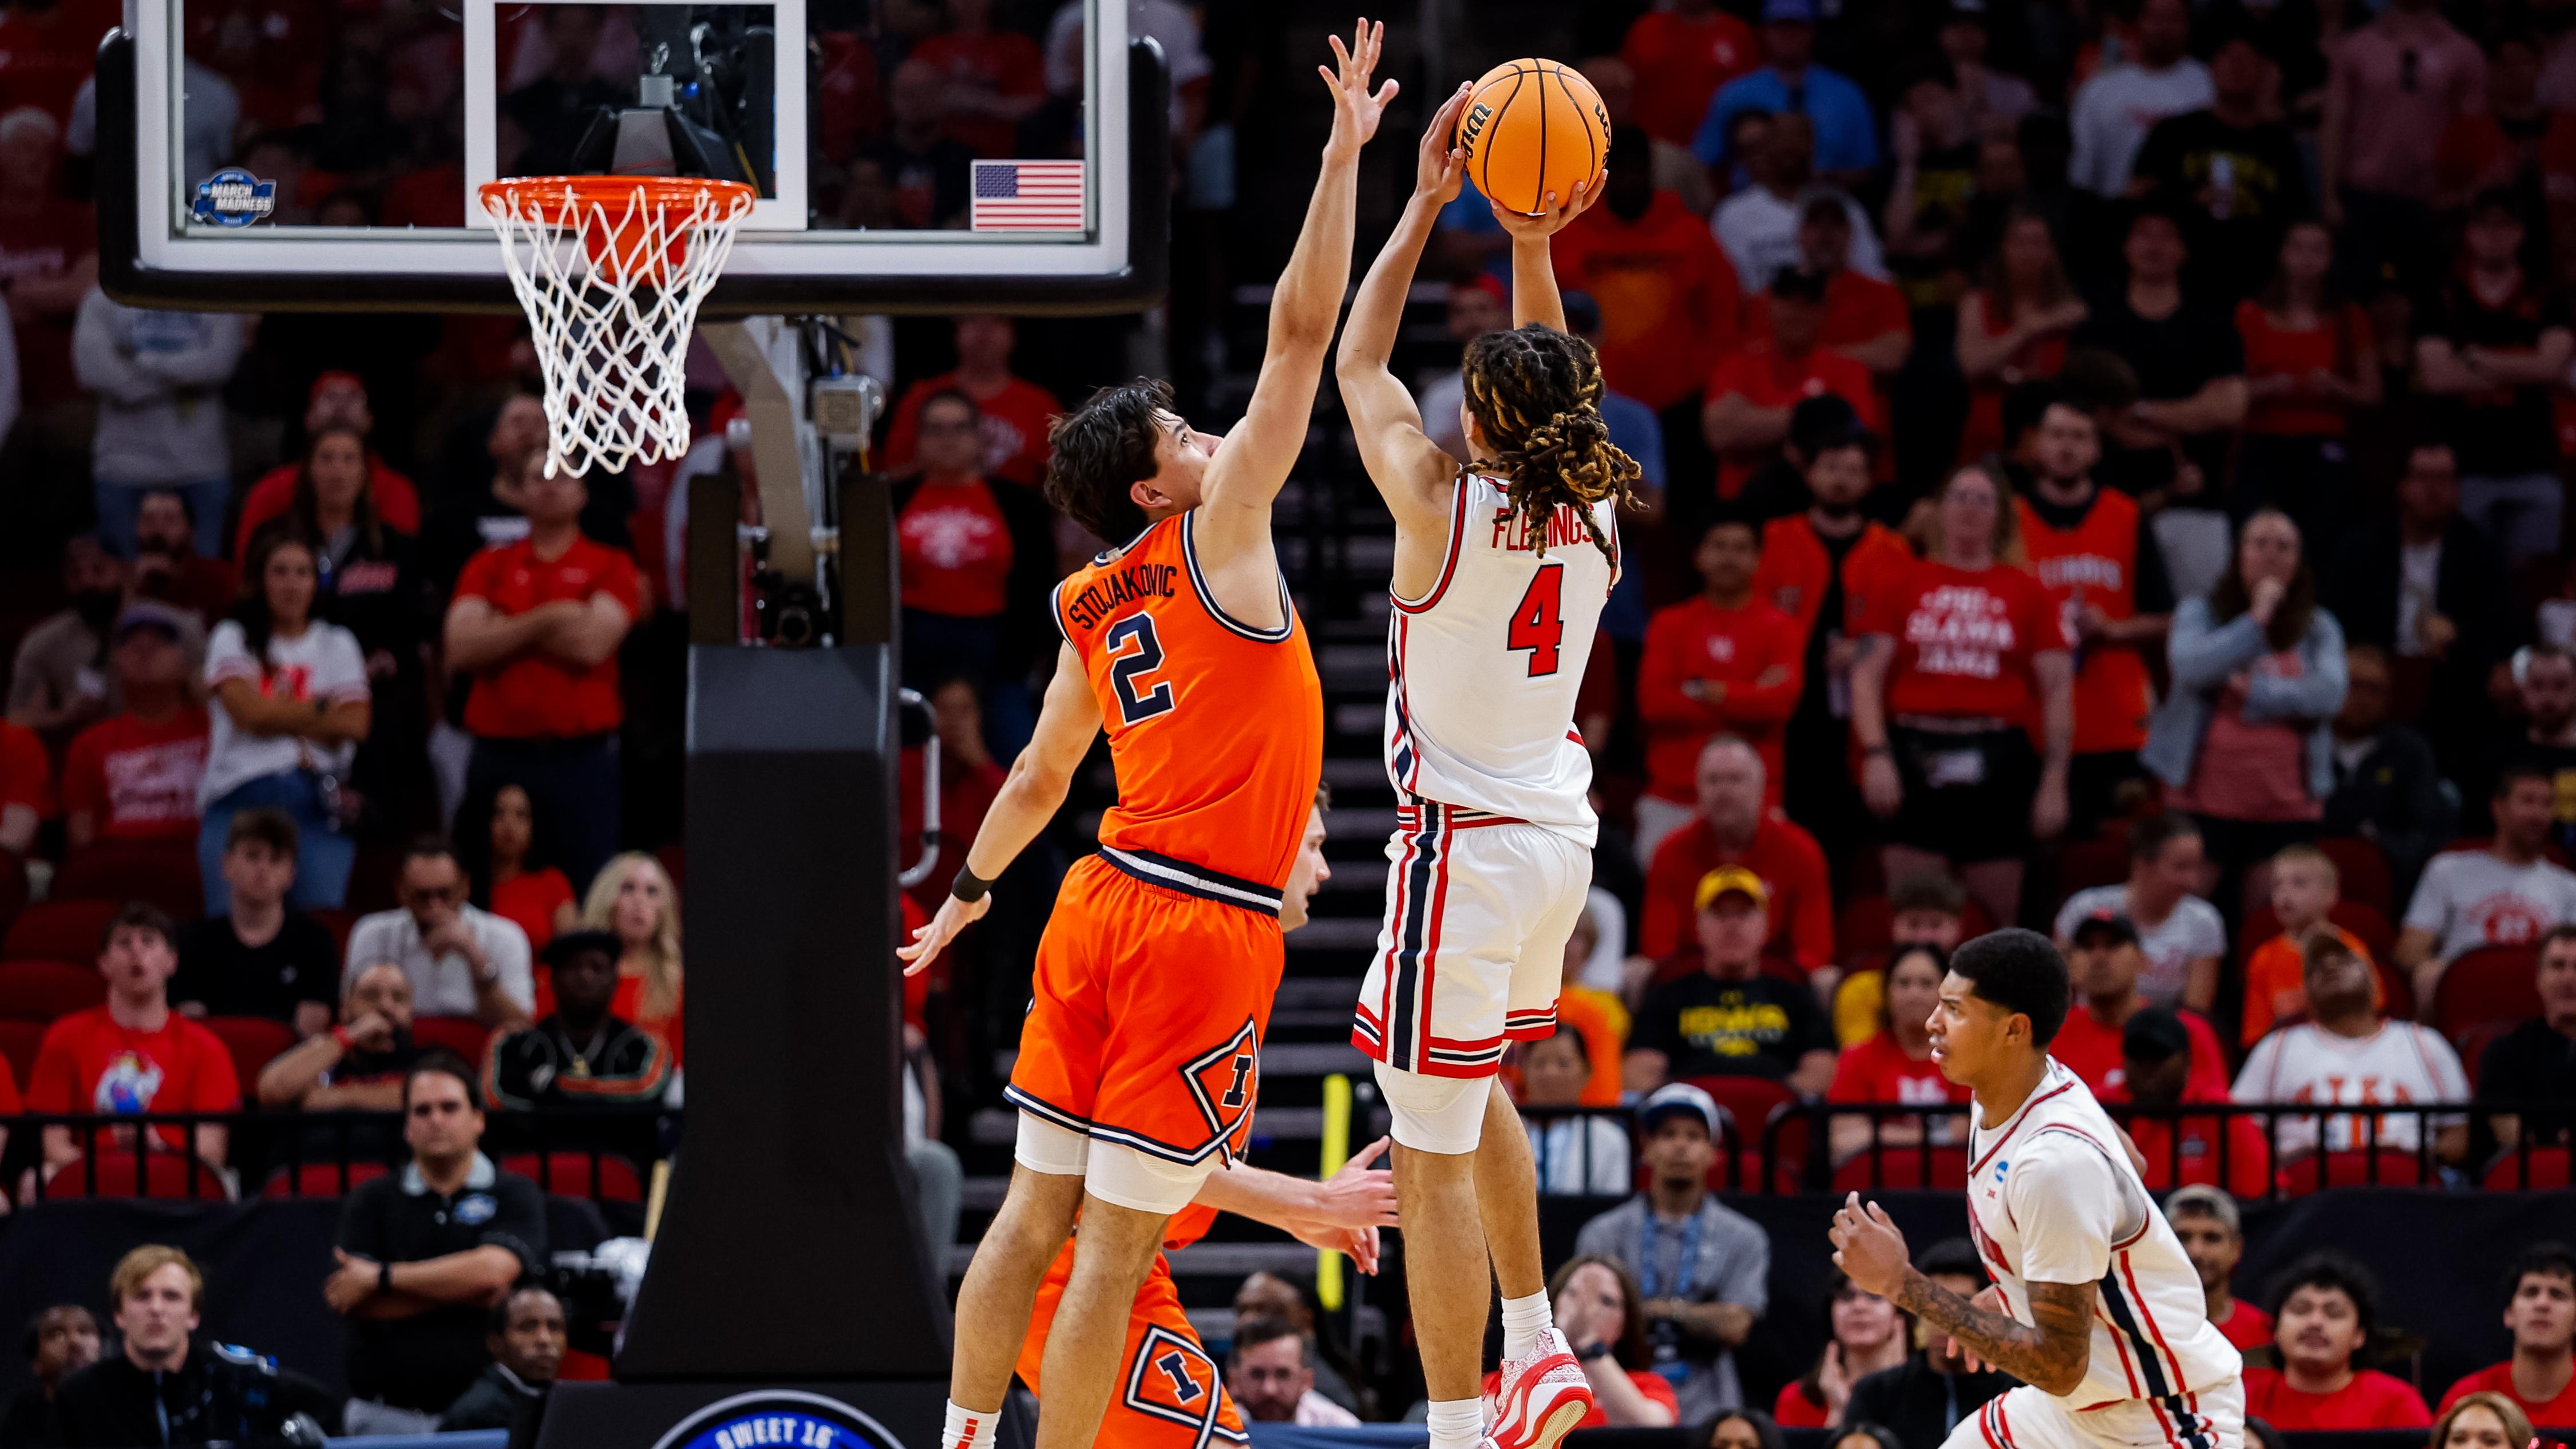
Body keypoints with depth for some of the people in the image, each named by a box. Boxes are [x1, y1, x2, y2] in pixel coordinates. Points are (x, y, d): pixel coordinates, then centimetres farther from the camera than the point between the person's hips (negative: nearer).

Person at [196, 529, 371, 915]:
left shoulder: (338, 644, 21)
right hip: (241, 796, -1)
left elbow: (354, 724, 5)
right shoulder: (232, 639, 16)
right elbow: (249, 711, -2)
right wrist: (321, 711, 4)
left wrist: (277, 717, 2)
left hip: (317, 799, 1)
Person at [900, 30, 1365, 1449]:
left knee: (1036, 1211, 12)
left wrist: (969, 892, 38)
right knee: (1116, 1244, -4)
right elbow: (1301, 335, -11)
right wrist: (1345, 152, -10)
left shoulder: (1087, 609, 12)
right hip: (1206, 927, -7)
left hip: (1102, 904, 7)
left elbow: (1040, 776, 23)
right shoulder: (1213, 536, -7)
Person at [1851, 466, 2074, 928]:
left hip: (1996, 763, 0)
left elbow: (2058, 689, 7)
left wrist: (2054, 781, 0)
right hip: (1916, 751, 0)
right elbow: (1866, 673, 4)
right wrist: (1875, 753, -9)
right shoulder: (1902, 588, 8)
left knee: (1998, 918, 3)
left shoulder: (2027, 593, 8)